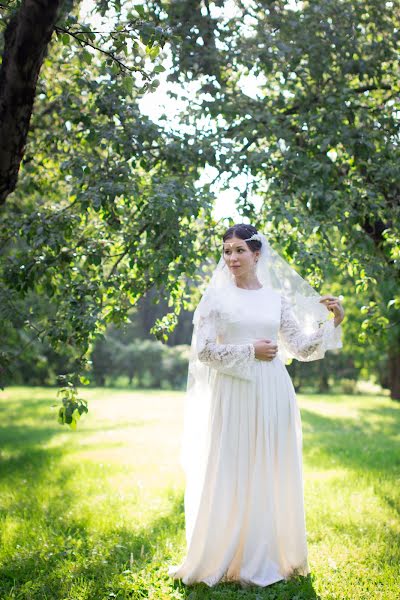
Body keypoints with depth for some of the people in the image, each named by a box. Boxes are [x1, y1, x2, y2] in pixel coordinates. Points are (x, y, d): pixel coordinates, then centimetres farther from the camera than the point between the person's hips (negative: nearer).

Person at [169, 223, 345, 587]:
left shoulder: (277, 298, 10)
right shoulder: (216, 296, 1)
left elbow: (302, 348, 10)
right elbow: (203, 350, -5)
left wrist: (333, 322, -1)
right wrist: (250, 351, -10)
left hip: (272, 395, 3)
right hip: (233, 395, -3)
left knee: (272, 475, 7)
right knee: (231, 477, 1)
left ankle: (269, 556, 21)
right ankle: (225, 560, 14)